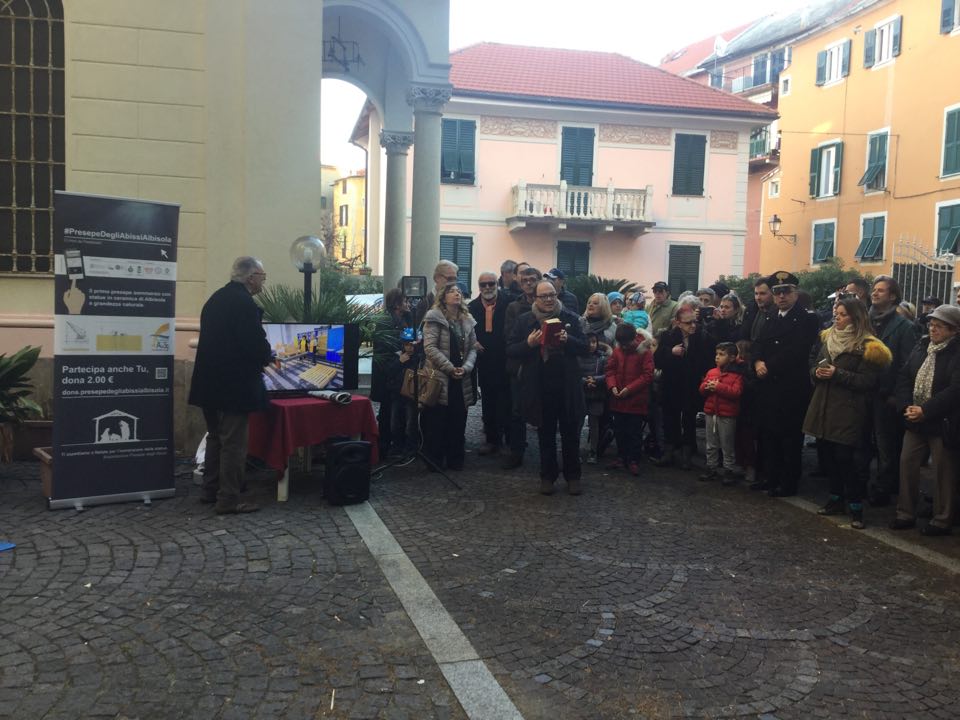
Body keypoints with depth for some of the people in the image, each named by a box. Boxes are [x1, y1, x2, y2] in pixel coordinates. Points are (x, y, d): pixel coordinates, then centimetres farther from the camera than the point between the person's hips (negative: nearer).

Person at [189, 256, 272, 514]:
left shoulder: (216, 298, 11)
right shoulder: (245, 303, -18)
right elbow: (258, 345, -22)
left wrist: (259, 357, 15)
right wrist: (266, 358, 1)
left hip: (209, 383, 9)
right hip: (234, 385, -9)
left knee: (215, 438, 20)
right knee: (233, 444, -1)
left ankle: (210, 490, 28)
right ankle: (228, 500, 5)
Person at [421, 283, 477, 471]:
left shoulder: (467, 320, 12)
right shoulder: (434, 317, -6)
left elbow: (472, 347, 10)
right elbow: (430, 347, -14)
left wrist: (466, 367, -8)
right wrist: (450, 368, -15)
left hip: (461, 379, 5)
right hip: (439, 378, -5)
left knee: (458, 421, 8)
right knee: (436, 422, 0)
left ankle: (455, 459, 19)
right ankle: (434, 461, 11)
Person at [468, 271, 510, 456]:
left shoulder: (509, 302, -7)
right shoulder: (473, 306, 4)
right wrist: (473, 342, -7)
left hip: (506, 360, -3)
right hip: (485, 363, 3)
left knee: (507, 401, 4)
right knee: (488, 402, 11)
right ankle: (492, 439, 22)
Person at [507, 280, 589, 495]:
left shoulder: (570, 318, 1)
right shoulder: (524, 320, 1)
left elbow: (584, 347, 0)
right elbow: (510, 350, 0)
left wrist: (567, 340, -19)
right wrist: (528, 343, -18)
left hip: (567, 387, 0)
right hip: (540, 388, 0)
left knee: (571, 434, 11)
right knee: (546, 435, 12)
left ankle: (573, 476, 25)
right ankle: (547, 476, 25)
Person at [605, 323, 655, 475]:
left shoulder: (645, 352, -10)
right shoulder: (617, 351, 2)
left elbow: (647, 375, -13)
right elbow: (610, 370, 7)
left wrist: (629, 389, -19)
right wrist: (612, 386, -11)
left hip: (636, 401, -4)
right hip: (618, 400, 5)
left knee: (635, 432, 3)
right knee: (619, 430, 14)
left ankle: (634, 460, 14)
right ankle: (622, 457, 28)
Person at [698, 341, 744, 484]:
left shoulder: (737, 375, -7)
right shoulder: (711, 372, 9)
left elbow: (736, 392, -19)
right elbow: (702, 389, 9)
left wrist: (719, 386, -24)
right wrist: (707, 387, -13)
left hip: (727, 415, -6)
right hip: (710, 412, 6)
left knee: (727, 446, 2)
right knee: (711, 445, 14)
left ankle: (729, 471, 11)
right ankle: (711, 469, 23)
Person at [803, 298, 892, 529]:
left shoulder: (866, 346, -8)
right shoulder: (828, 338, 13)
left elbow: (868, 381, -13)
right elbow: (814, 366, 19)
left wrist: (837, 374, -19)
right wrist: (817, 372, -4)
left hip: (847, 411, -6)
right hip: (824, 406, 6)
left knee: (844, 458, -7)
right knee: (827, 453, 10)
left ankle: (856, 507, 5)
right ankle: (836, 499, 25)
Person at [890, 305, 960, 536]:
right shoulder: (922, 347, 7)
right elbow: (904, 377, 6)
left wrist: (925, 411, -21)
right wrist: (906, 406, -8)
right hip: (916, 420, 6)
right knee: (907, 463, 7)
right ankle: (905, 514, 20)